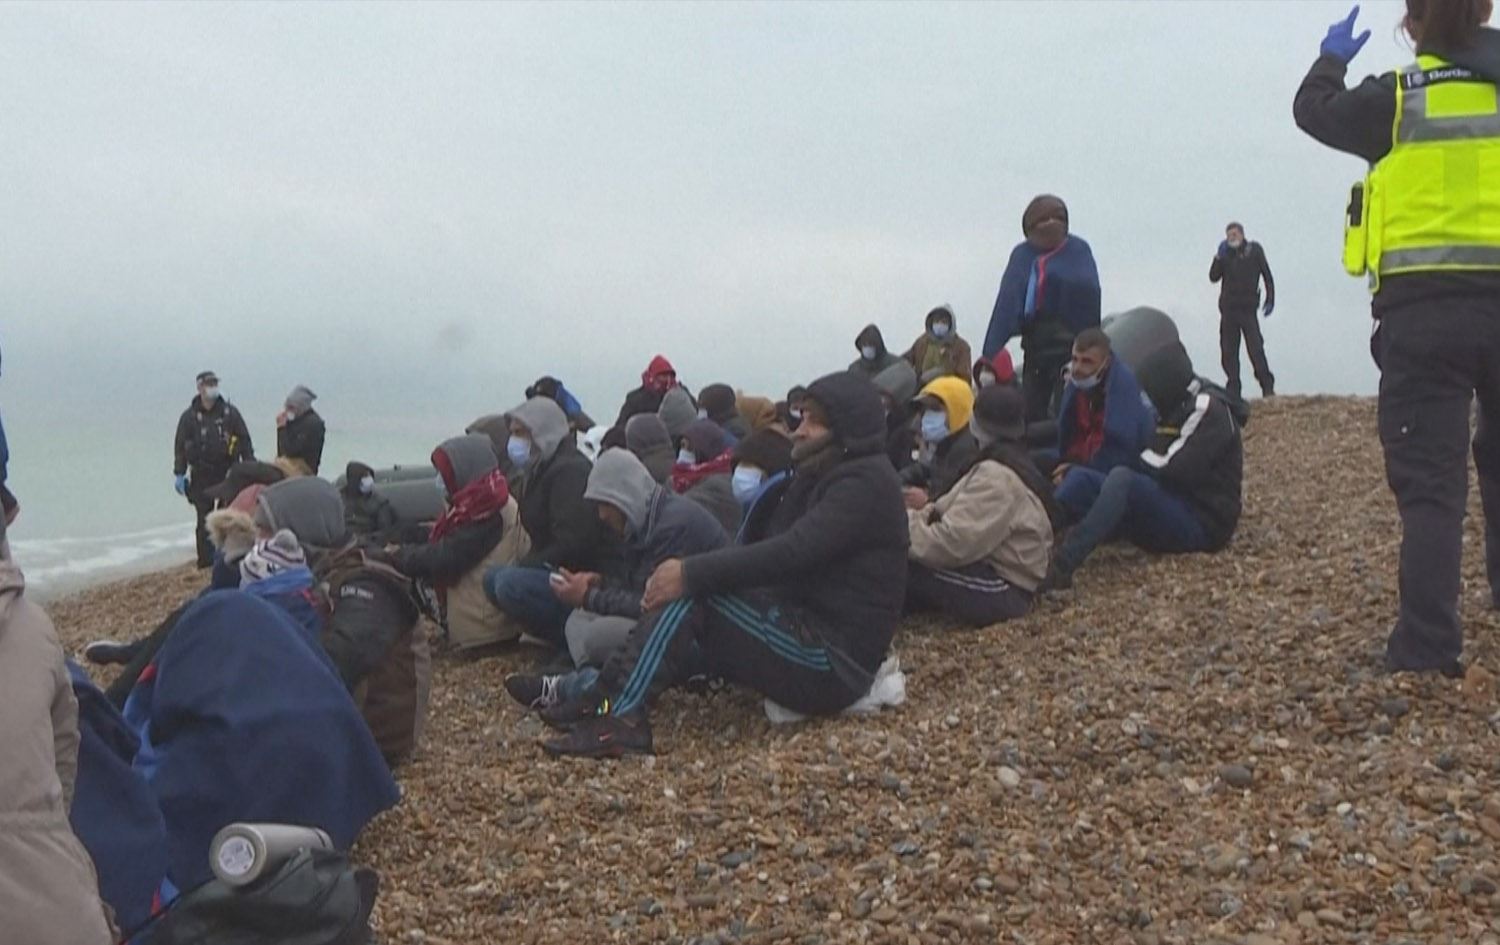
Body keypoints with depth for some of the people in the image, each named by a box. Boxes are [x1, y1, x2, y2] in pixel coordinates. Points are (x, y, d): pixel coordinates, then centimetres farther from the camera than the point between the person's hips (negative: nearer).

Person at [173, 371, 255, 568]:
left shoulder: (230, 412, 3)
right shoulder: (189, 416, 2)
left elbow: (245, 441, 5)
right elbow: (180, 447, 5)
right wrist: (179, 474, 0)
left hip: (227, 472, 0)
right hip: (201, 475, 0)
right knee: (204, 518, 2)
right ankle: (206, 559, 9)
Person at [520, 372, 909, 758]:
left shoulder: (867, 482, -14)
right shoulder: (821, 476, 17)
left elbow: (791, 553, -26)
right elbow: (763, 545, 10)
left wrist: (691, 573, -25)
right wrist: (688, 573, -5)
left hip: (833, 665, -10)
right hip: (807, 632, 10)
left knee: (690, 599, -19)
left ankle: (620, 715, -20)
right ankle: (607, 695, -1)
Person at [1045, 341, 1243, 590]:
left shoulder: (1208, 411, -7)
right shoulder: (1171, 411, 18)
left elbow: (1177, 471, -18)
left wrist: (1135, 457, -4)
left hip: (1201, 523, -8)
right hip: (1166, 506, 8)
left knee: (1122, 478, -33)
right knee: (1081, 477, -7)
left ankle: (1062, 566, -47)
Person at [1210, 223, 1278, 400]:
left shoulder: (1254, 250, 5)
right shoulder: (1225, 254, 12)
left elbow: (1267, 275, 5)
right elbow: (1213, 277, 3)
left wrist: (1270, 300, -3)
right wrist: (1219, 257, -7)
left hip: (1248, 308, -3)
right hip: (1228, 308, 4)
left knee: (1256, 348, -12)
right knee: (1228, 352, 2)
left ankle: (1268, 388, -9)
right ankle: (1233, 391, 6)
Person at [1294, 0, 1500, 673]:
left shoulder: (1398, 97, 0)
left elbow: (1314, 110, 16)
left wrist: (1332, 59, 36)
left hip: (1425, 312, -3)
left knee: (1430, 484, -4)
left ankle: (1427, 653, -10)